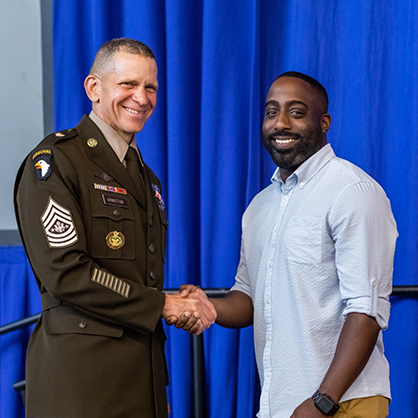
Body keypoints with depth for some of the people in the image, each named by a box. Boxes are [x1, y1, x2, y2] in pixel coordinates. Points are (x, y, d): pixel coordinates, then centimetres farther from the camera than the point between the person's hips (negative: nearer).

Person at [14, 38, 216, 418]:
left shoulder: (147, 178, 19)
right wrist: (160, 305, -11)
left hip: (144, 369, 7)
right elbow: (63, 271, -16)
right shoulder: (54, 161, -6)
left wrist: (185, 304, 4)